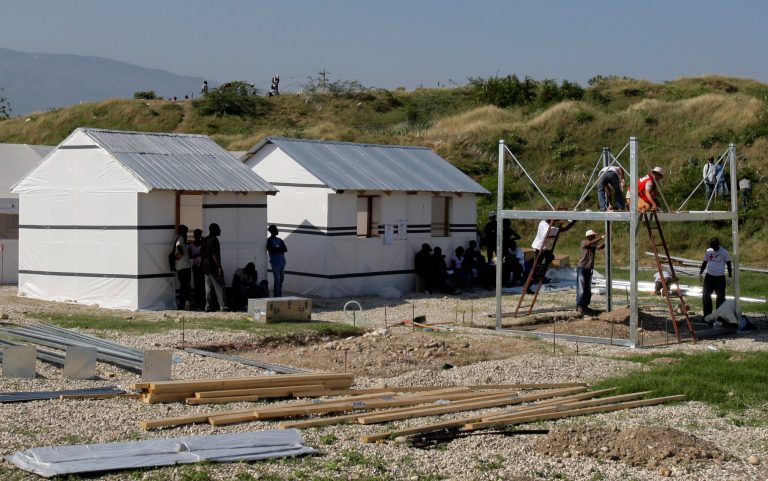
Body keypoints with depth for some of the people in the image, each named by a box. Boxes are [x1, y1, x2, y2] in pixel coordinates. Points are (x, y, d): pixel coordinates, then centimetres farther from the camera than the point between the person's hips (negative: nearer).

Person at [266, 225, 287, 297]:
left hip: (282, 262, 6)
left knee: (281, 279, 7)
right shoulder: (269, 240, -1)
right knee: (277, 280, -10)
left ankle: (279, 296, 13)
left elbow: (285, 249, 6)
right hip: (275, 263, -6)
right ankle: (276, 296, -8)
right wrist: (280, 249, -5)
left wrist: (277, 249, -9)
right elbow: (271, 250, -14)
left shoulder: (280, 240, 17)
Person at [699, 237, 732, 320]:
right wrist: (700, 272, 5)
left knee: (720, 297, -2)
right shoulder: (708, 251, 5)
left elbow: (728, 264, -2)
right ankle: (707, 315, 11)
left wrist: (729, 276, -6)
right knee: (705, 296, 2)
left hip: (720, 277, -4)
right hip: (709, 276, 4)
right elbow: (705, 263, 16)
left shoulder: (724, 252, -7)